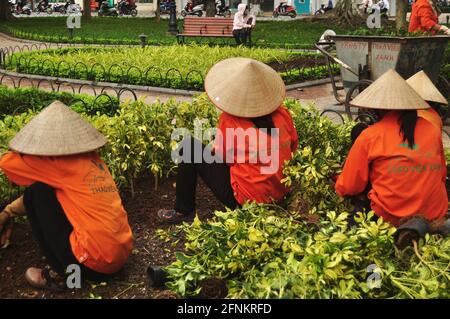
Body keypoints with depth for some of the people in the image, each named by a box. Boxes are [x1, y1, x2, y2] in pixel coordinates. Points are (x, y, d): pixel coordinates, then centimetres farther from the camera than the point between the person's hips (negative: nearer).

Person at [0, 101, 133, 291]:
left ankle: (59, 274, 6)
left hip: (95, 263, -8)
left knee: (35, 191, 1)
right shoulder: (92, 159, 11)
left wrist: (24, 151, 19)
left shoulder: (62, 163, -11)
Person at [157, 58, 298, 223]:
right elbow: (293, 145, 12)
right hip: (281, 193, 6)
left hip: (246, 198, -6)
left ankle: (184, 211, 11)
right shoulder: (283, 113, -4)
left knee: (189, 145, 1)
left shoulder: (230, 120, -17)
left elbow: (221, 156, -2)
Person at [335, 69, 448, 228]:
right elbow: (442, 175, 16)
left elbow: (349, 187, 1)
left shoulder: (370, 136, -6)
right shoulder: (433, 129, 4)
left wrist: (339, 188, 23)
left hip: (392, 218, -4)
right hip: (437, 214, 4)